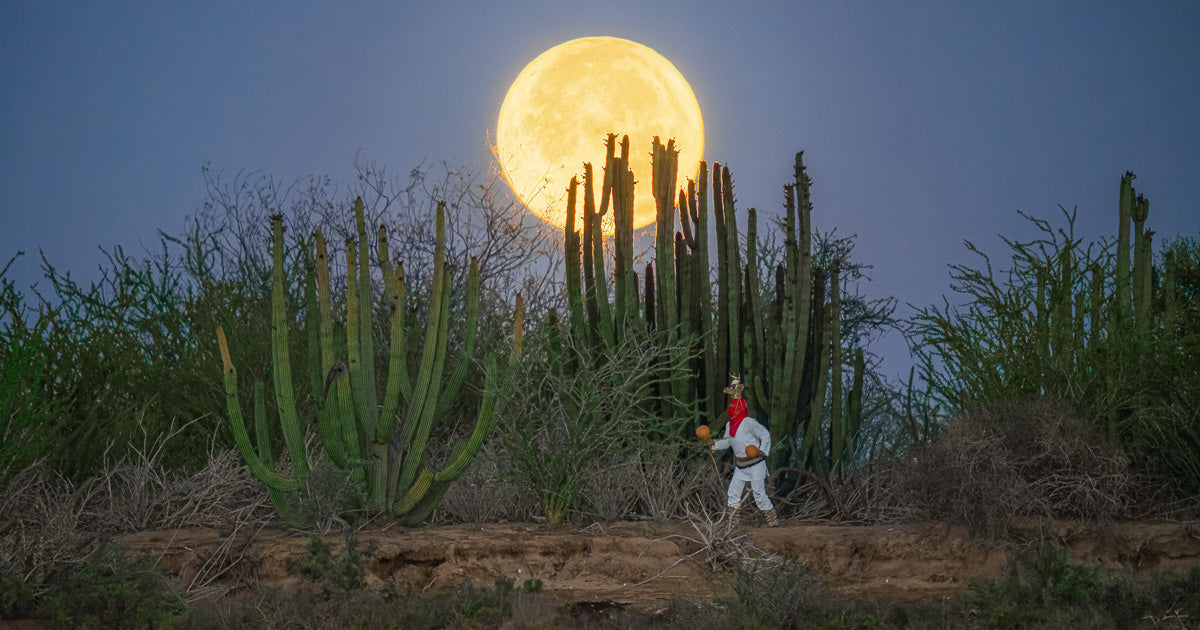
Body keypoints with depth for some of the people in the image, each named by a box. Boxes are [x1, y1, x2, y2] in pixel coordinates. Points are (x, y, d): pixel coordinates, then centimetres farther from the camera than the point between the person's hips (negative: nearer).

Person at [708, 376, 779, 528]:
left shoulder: (749, 422, -16)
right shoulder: (729, 425, 8)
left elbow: (765, 434, -13)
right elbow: (727, 442, 18)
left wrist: (762, 451, -23)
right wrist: (714, 444, 3)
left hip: (755, 464, -8)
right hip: (741, 466, 8)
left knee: (759, 494, -5)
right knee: (733, 492, 5)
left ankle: (772, 518, 9)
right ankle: (733, 523, 12)